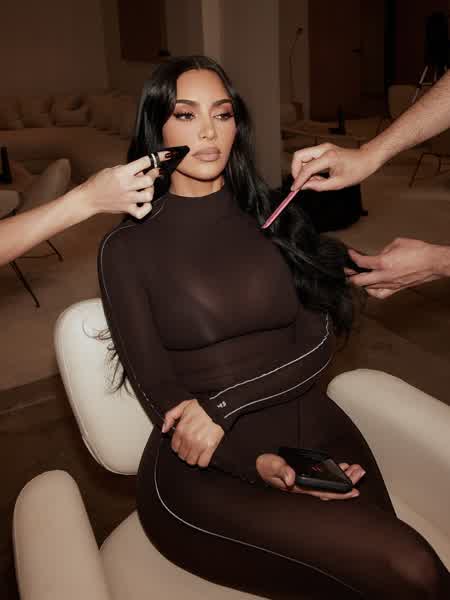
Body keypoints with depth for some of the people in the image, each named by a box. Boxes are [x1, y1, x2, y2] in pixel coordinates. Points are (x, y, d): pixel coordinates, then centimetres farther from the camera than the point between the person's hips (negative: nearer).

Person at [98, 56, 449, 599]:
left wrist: (225, 403, -16)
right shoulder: (127, 249, 0)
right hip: (206, 469, -3)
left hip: (315, 433, 4)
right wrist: (254, 464, -19)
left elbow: (318, 342, -1)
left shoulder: (273, 217, 8)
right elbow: (158, 393, -4)